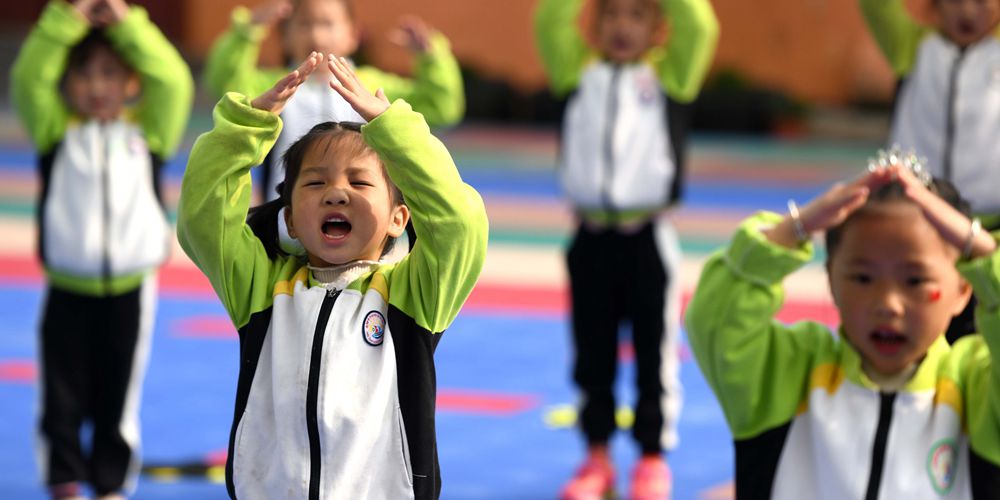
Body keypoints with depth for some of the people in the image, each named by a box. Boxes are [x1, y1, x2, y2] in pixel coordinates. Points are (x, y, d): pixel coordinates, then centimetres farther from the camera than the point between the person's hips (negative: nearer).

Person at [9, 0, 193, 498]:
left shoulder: (147, 131, 3)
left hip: (131, 288, 0)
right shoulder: (57, 131, 1)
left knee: (118, 397, 9)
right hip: (67, 287, 0)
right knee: (63, 398, 4)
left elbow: (174, 82, -12)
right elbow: (28, 78, -12)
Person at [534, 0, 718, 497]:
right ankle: (597, 454, 21)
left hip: (648, 237, -2)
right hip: (591, 236, 2)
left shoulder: (668, 74, 2)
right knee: (592, 353, 10)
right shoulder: (579, 71, 6)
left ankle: (653, 457, 17)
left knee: (654, 353, 5)